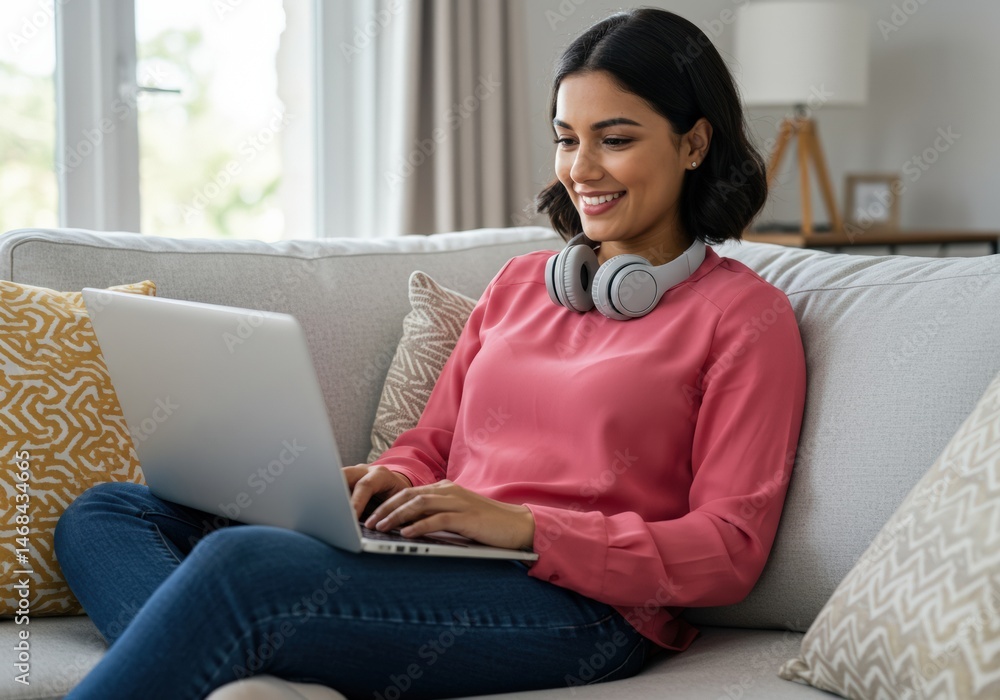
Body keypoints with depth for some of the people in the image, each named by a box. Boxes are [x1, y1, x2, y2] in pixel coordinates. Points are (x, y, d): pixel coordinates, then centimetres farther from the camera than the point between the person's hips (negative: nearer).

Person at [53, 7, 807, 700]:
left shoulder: (745, 314, 3)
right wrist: (391, 482, -1)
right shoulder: (521, 280, 24)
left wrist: (526, 524, -16)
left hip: (584, 605, -8)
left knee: (238, 563, -32)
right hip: (433, 567, 8)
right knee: (107, 513, -8)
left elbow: (730, 553, -5)